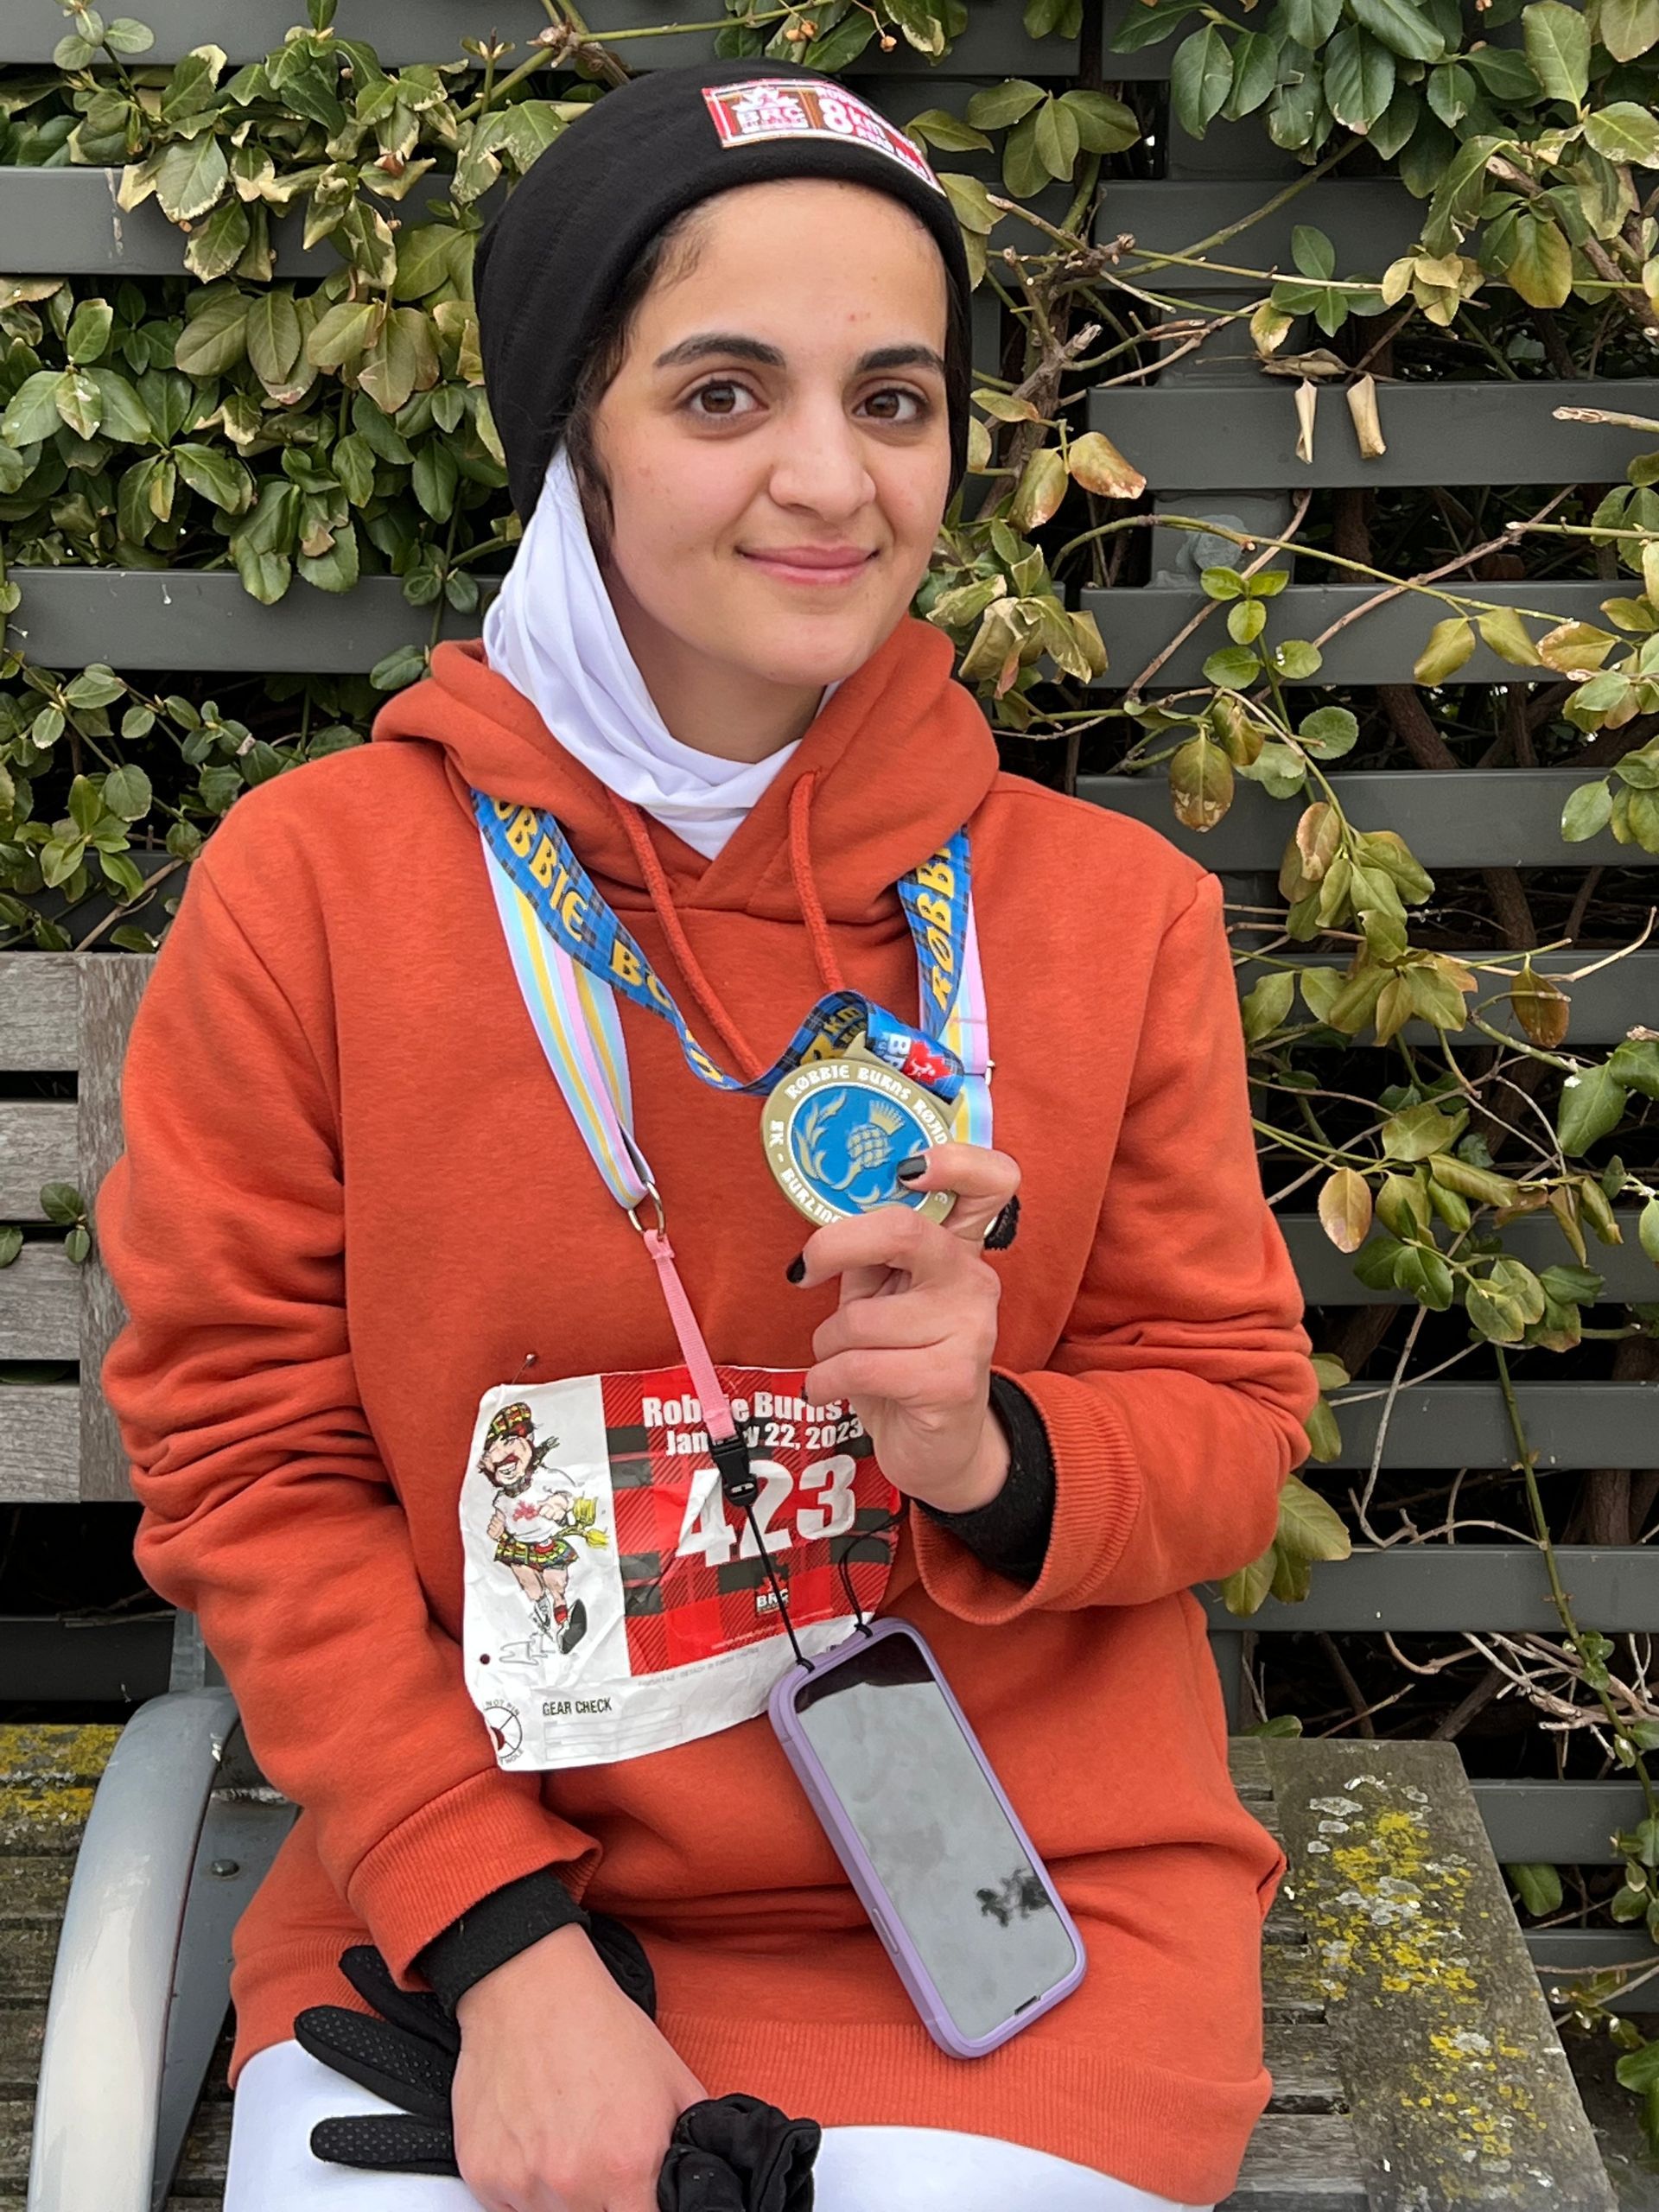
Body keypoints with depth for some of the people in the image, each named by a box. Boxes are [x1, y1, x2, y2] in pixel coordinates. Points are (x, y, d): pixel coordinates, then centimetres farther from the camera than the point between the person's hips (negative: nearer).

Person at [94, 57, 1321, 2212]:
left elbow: (1231, 1417, 4)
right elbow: (254, 1462, -4)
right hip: (456, 1896, 0)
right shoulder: (306, 886, -5)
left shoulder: (1118, 910, -2)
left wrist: (993, 1453, -19)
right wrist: (499, 1945, -12)